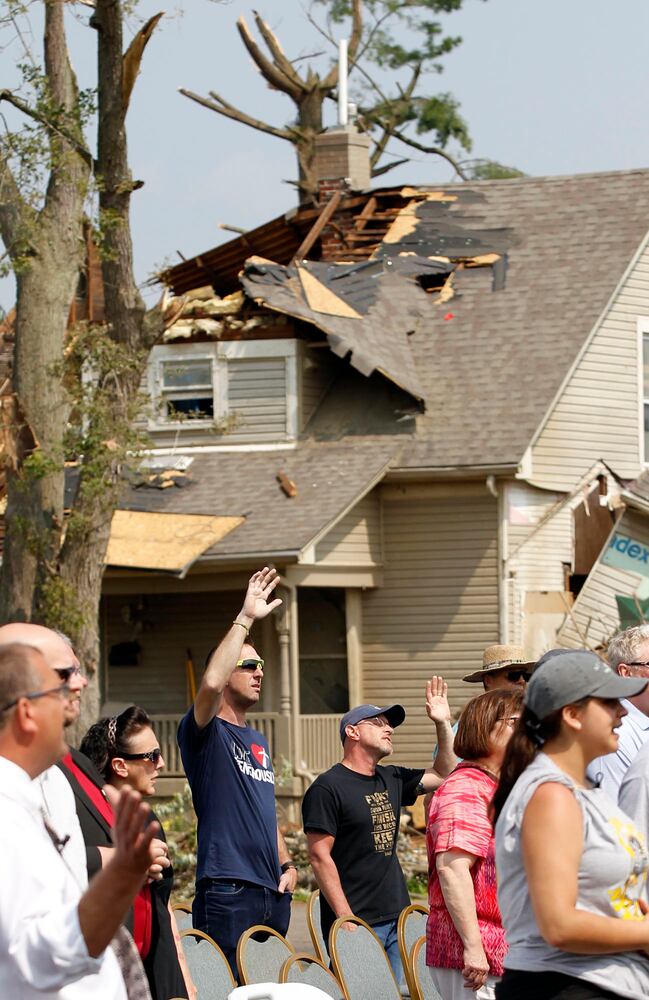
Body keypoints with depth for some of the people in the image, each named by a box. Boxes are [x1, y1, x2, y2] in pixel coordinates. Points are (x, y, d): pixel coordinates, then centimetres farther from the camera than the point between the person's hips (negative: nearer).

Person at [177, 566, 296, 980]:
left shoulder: (258, 741, 22)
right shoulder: (206, 732, -3)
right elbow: (211, 683, -25)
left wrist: (286, 864, 15)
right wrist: (245, 619, -22)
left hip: (273, 892, 8)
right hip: (227, 892, -8)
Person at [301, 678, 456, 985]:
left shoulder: (391, 780, 14)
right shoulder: (328, 787, -9)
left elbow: (443, 775, 25)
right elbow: (320, 856, -13)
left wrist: (443, 724, 13)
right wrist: (345, 919, -18)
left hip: (394, 920, 8)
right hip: (356, 923, -8)